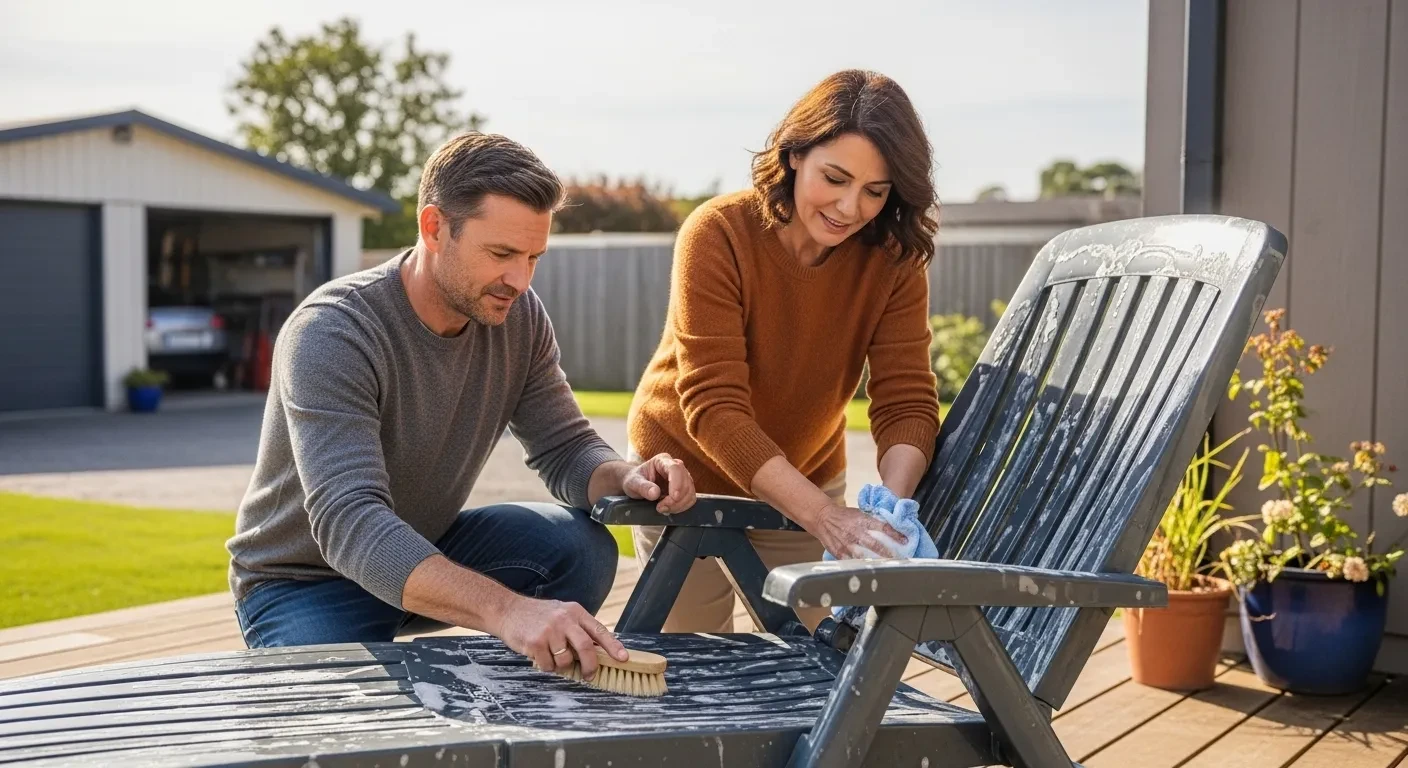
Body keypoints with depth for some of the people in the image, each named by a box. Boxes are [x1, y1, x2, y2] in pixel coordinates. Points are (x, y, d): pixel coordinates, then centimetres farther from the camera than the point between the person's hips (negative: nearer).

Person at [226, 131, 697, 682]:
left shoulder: (519, 316, -10)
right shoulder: (330, 333, -30)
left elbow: (565, 450, -2)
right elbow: (349, 523, -42)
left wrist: (626, 478, -28)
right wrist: (507, 611, -56)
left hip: (428, 549, 5)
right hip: (304, 581, -5)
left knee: (583, 549, -19)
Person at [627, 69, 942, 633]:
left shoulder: (893, 262, -17)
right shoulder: (717, 234, -28)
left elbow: (907, 401, -21)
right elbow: (712, 406, -35)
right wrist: (827, 518, -45)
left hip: (805, 483, 3)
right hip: (688, 473, -3)